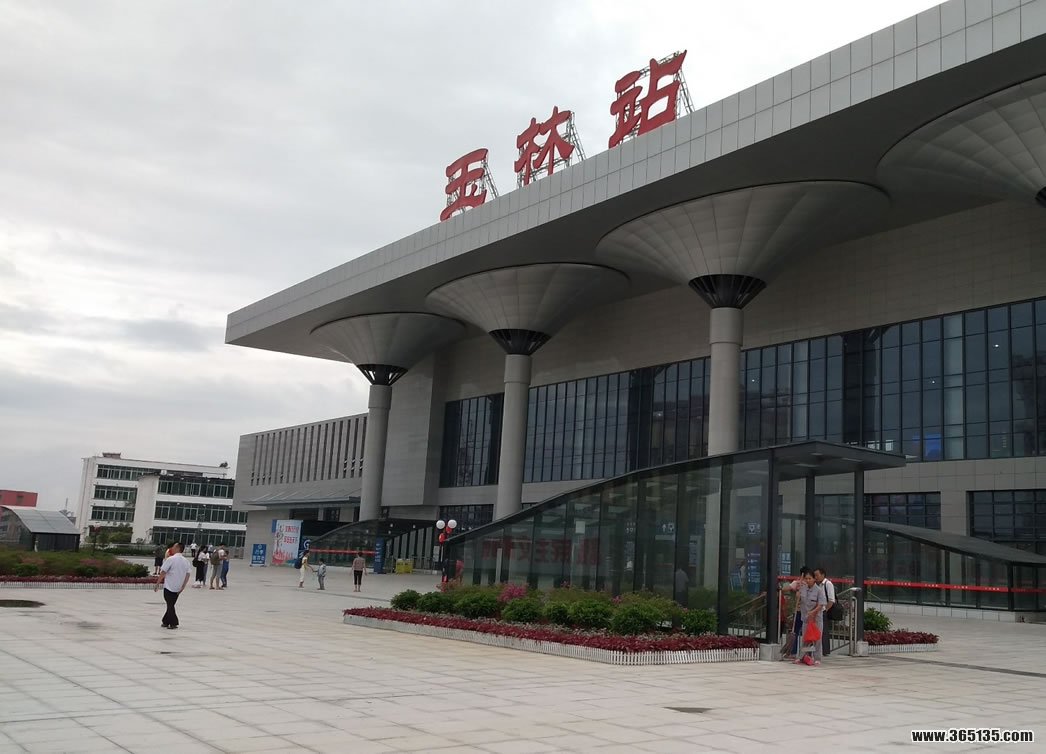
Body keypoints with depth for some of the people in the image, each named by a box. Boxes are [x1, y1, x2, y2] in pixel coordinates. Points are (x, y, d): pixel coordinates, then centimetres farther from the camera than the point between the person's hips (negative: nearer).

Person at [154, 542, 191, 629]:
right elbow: (187, 575, 4)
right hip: (178, 588, 6)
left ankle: (173, 623, -4)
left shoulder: (171, 559, -13)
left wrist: (157, 584, -7)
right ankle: (165, 622, 24)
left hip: (169, 587, -6)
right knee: (171, 604, 17)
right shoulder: (185, 561, 5)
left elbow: (163, 573, -13)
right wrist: (183, 587, 8)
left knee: (170, 605, 0)